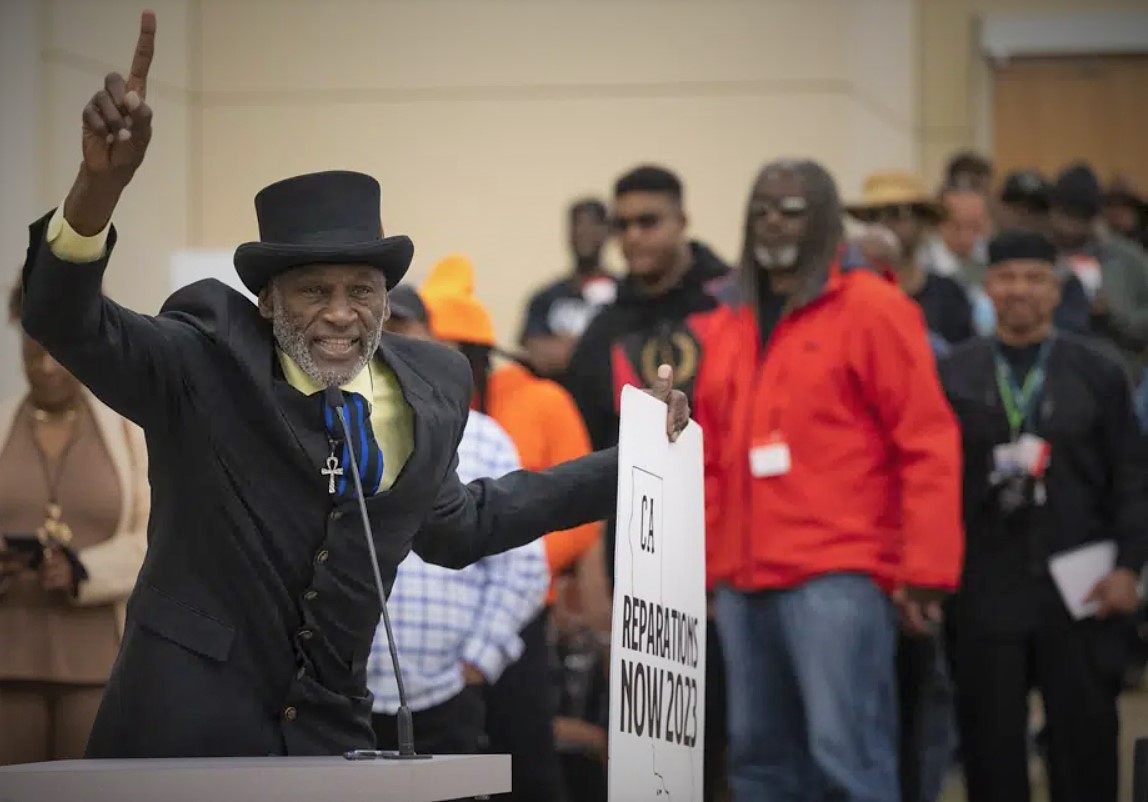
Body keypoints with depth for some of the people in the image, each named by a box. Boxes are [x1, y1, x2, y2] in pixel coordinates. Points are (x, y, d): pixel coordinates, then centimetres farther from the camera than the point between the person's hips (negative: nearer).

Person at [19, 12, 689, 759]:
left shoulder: (428, 385, 4)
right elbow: (67, 322, -23)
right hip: (185, 723, -4)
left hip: (330, 732, 4)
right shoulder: (205, 362, -9)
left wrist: (631, 462, 18)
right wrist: (101, 184, -41)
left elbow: (451, 526, 20)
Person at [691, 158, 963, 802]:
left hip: (839, 575, -6)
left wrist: (926, 568, -12)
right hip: (745, 580, 6)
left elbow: (927, 444, -7)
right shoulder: (724, 324, 16)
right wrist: (700, 566, 13)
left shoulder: (872, 309, -2)